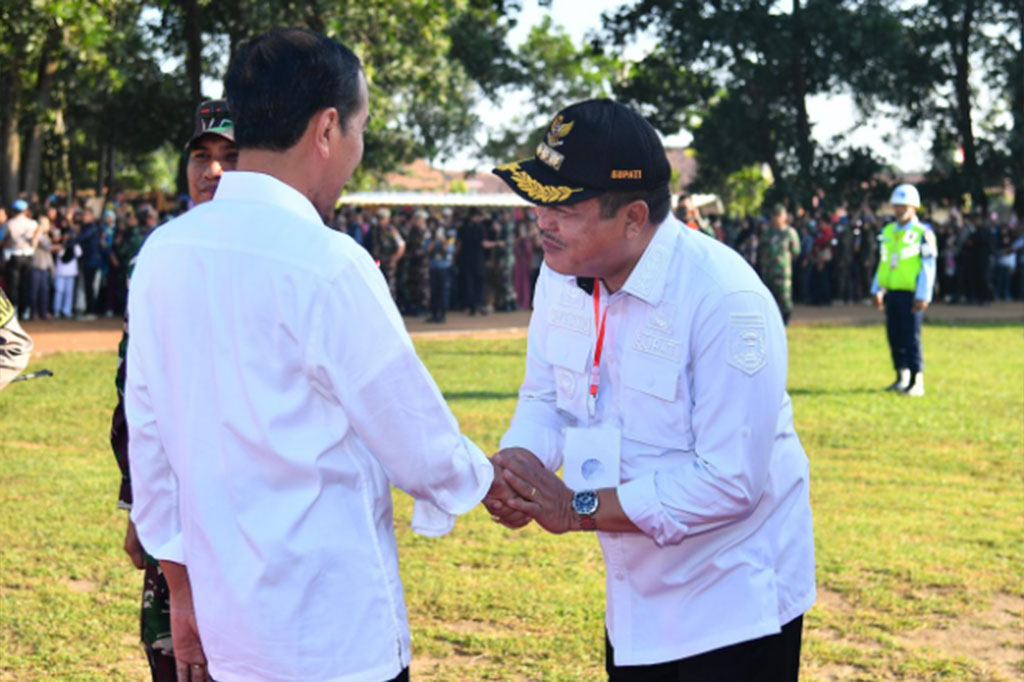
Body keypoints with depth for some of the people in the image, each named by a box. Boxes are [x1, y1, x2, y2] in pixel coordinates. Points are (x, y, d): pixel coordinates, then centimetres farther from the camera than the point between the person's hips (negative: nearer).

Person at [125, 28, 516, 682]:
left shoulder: (163, 254, 1)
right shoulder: (326, 263, -17)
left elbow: (148, 437, 8)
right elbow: (418, 440, -9)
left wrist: (182, 590, 18)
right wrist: (489, 479, 12)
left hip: (226, 622, 6)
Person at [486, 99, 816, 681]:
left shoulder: (725, 301, -27)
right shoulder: (562, 277, -3)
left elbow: (732, 481, -28)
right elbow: (545, 398, 9)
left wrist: (581, 509, -27)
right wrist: (516, 463, -15)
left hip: (737, 598, -7)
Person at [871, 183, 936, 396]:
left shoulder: (923, 233, -6)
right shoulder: (888, 231, 13)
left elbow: (928, 267, -9)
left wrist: (923, 296, -14)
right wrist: (877, 290, 15)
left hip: (911, 293, -6)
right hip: (892, 292, 6)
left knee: (911, 338, -7)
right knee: (894, 336, 9)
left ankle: (917, 382, -2)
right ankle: (902, 378, 20)